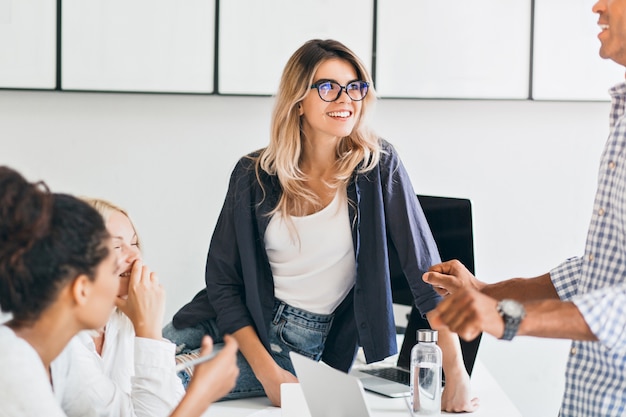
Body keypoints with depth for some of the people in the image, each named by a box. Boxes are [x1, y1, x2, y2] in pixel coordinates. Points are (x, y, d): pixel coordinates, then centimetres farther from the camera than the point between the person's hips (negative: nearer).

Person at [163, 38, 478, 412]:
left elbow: (426, 268, -11)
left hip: (306, 342, -3)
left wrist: (456, 374, -18)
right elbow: (223, 279, -3)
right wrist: (266, 370, -16)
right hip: (234, 322, 3)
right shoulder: (254, 175, -4)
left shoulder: (378, 166, -10)